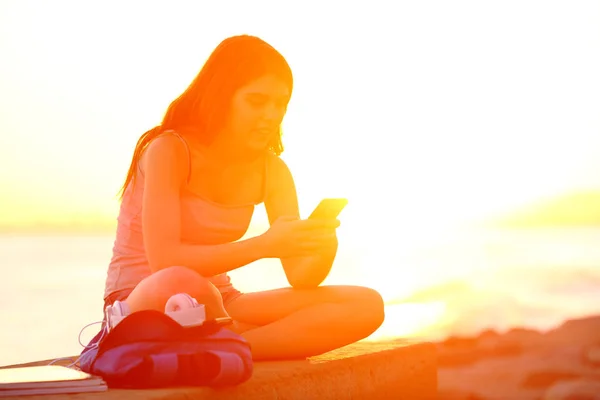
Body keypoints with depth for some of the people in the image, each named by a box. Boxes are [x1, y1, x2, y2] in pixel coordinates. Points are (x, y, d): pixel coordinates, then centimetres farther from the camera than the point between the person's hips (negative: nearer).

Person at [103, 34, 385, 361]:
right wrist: (263, 245, -34)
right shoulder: (169, 151, -15)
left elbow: (300, 277, -3)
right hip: (144, 302, -6)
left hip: (215, 304, 6)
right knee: (179, 286, -45)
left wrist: (323, 249, -27)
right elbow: (163, 261, -27)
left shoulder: (272, 171, 2)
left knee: (365, 305, -12)